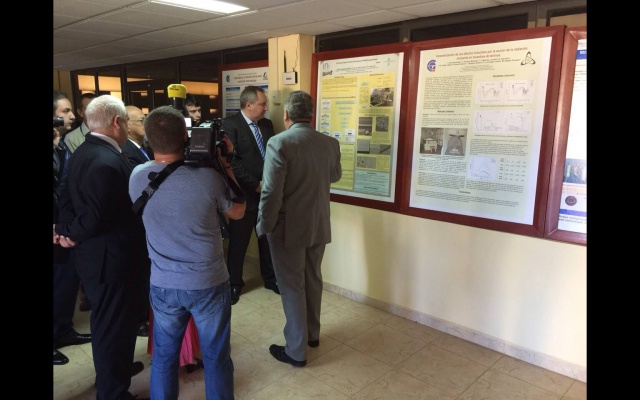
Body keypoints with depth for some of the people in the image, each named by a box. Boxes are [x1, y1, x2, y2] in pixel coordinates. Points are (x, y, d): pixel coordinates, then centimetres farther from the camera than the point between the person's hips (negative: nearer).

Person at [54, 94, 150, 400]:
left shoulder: (82, 152, 6)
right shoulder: (108, 161, -27)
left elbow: (67, 199, 5)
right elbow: (93, 220, -29)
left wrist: (66, 228, -10)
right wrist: (72, 235, -11)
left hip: (98, 255, 10)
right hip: (111, 259, -10)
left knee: (108, 322, 26)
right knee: (112, 325, 7)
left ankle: (117, 367, 48)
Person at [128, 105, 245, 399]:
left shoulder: (137, 177, -10)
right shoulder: (209, 176, -20)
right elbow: (238, 212, -3)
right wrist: (226, 164, -1)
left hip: (163, 285, 3)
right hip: (209, 283, -3)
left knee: (164, 356, 21)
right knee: (216, 358, 15)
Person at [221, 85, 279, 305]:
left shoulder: (267, 124, 10)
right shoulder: (230, 124, -10)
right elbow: (232, 161, -16)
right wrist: (256, 184, -16)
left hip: (268, 191, 6)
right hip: (244, 193, -5)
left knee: (269, 238, 14)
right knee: (238, 242, 8)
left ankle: (270, 278, 31)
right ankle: (234, 284, 25)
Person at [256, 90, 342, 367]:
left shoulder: (279, 143, -18)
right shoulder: (330, 143, -1)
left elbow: (271, 192, -21)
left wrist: (264, 226, -8)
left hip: (288, 228, -5)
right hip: (319, 226, 6)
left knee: (292, 287, 6)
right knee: (313, 280, 21)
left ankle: (296, 350, 17)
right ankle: (312, 333, 38)